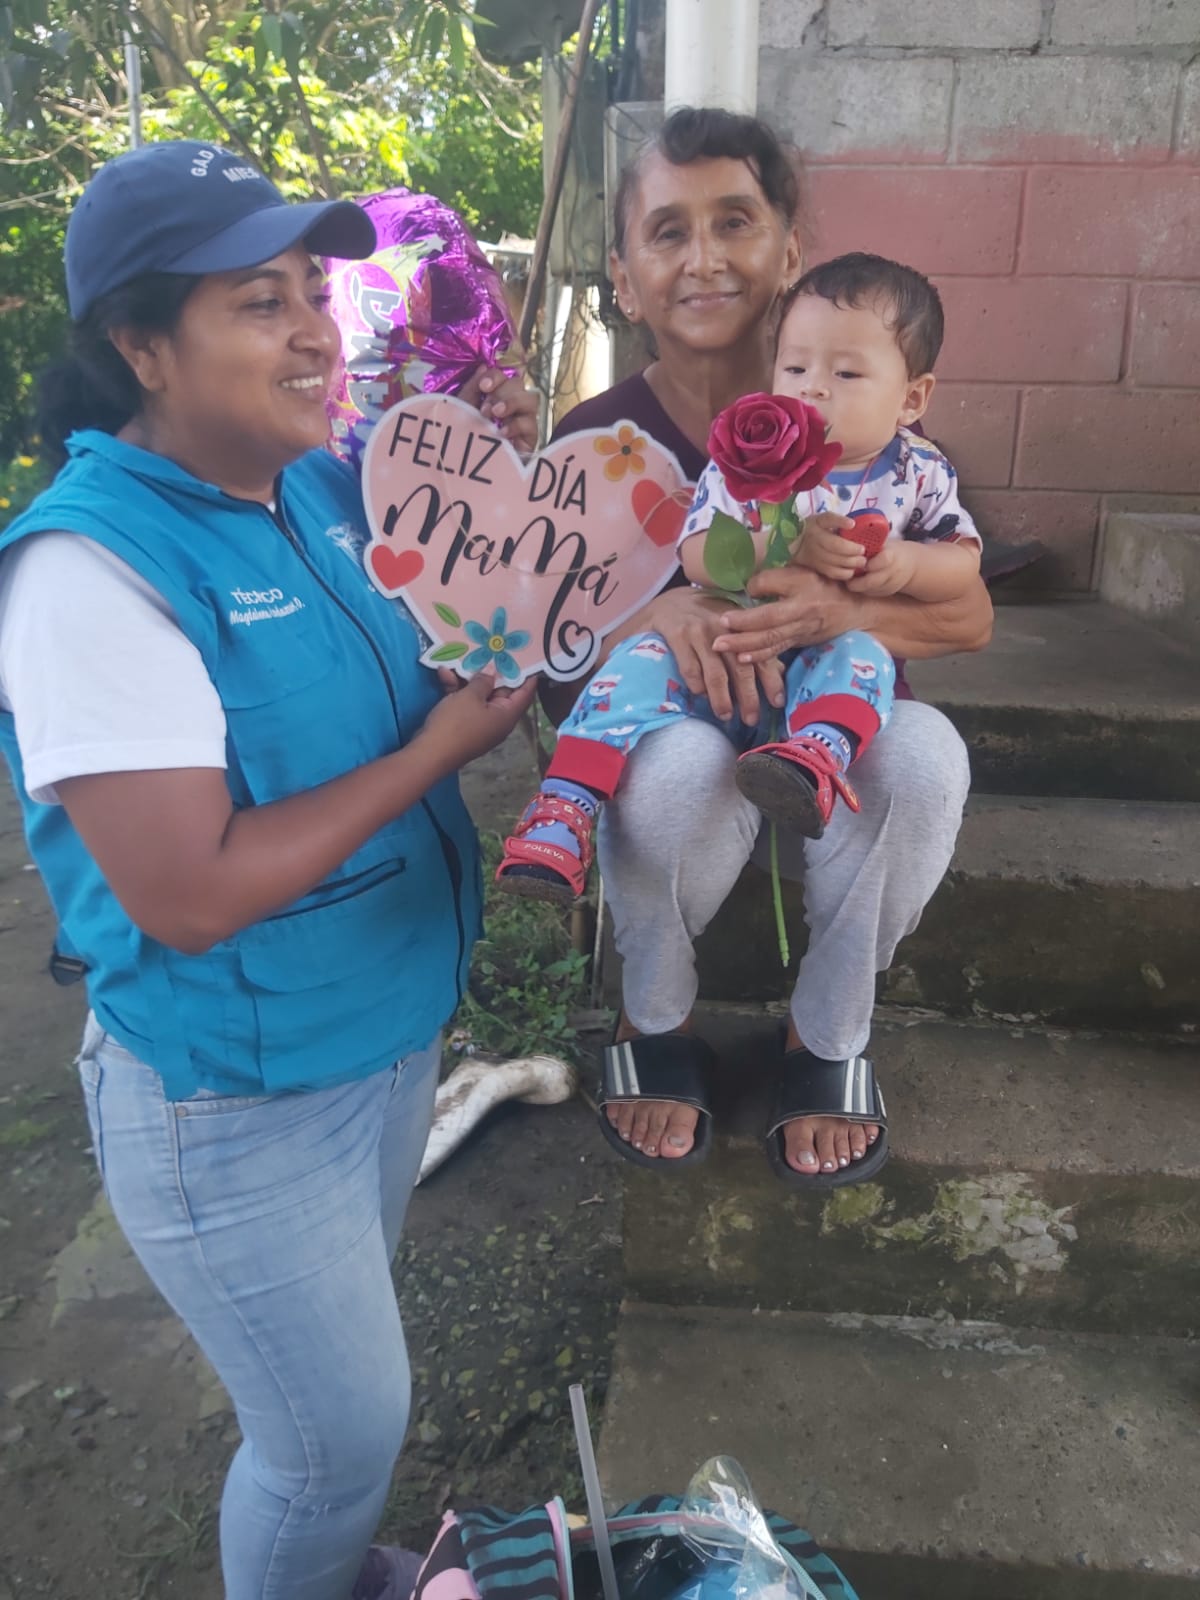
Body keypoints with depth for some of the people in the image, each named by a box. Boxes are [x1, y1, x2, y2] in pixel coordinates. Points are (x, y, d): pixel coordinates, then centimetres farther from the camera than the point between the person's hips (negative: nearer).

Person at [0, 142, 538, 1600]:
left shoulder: (317, 484, -1)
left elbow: (411, 665, 14)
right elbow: (189, 895, -28)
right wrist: (441, 746, -22)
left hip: (393, 1034, 8)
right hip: (241, 1110, -7)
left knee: (338, 1398, 30)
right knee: (340, 1438, 14)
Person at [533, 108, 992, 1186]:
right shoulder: (596, 444, -6)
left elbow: (971, 617, -7)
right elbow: (556, 677, -9)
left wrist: (840, 612, -28)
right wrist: (653, 614, -31)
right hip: (664, 736, -1)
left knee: (927, 753, -32)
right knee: (685, 763, -37)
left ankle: (828, 1037, -3)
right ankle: (655, 1024, -4)